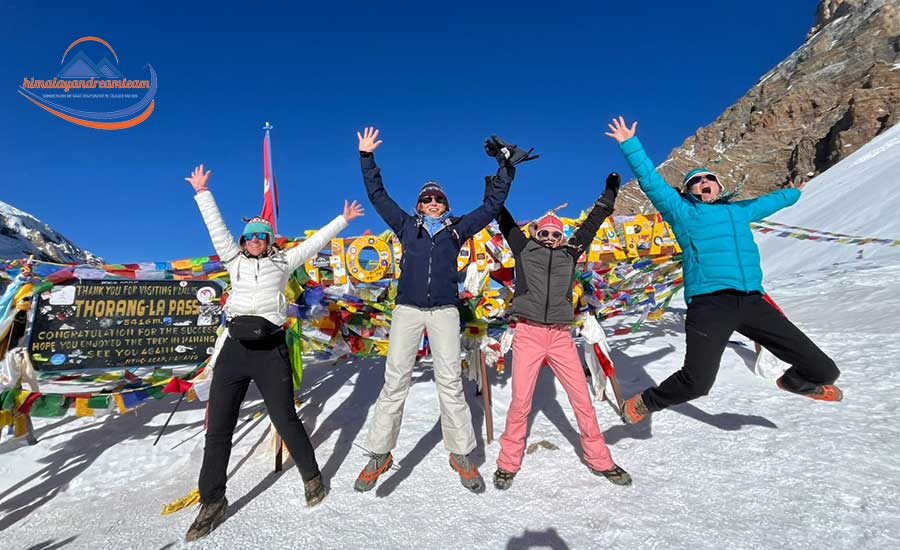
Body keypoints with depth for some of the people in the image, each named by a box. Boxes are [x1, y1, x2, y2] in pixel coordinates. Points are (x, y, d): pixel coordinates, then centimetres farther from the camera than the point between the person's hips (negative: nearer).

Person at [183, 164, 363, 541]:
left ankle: (311, 476, 25)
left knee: (286, 420, 3)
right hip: (235, 348, 3)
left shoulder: (283, 262, 12)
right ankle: (212, 501, 19)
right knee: (218, 428, 4)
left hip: (271, 349, -3)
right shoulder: (235, 261, 18)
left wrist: (343, 220, 16)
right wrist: (202, 192, 20)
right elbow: (216, 227, 19)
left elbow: (315, 242, 14)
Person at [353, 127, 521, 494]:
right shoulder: (407, 226, 13)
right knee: (395, 380, -1)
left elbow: (491, 206, 16)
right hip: (407, 309, 0)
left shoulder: (457, 228, 13)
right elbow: (377, 195, 16)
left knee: (450, 381, -2)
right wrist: (366, 157, 14)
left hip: (444, 310, 0)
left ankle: (461, 455, 10)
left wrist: (506, 169, 15)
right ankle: (379, 455, 9)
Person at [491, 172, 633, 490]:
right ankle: (508, 463, 16)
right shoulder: (524, 249, 10)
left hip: (560, 336, 3)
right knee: (520, 402, -2)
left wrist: (609, 193, 33)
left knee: (582, 399, 4)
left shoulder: (569, 254, 16)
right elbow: (503, 218, 11)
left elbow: (591, 224, 25)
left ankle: (599, 460, 22)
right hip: (528, 334, -2)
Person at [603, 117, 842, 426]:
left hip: (752, 302, 6)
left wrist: (792, 193, 65)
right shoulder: (682, 211, 12)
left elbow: (768, 201, 48)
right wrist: (630, 145, 2)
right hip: (709, 302, -5)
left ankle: (795, 381, 38)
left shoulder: (737, 211, 27)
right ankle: (644, 403, 7)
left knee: (824, 370, 2)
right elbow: (650, 180, 7)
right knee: (697, 383, -21)